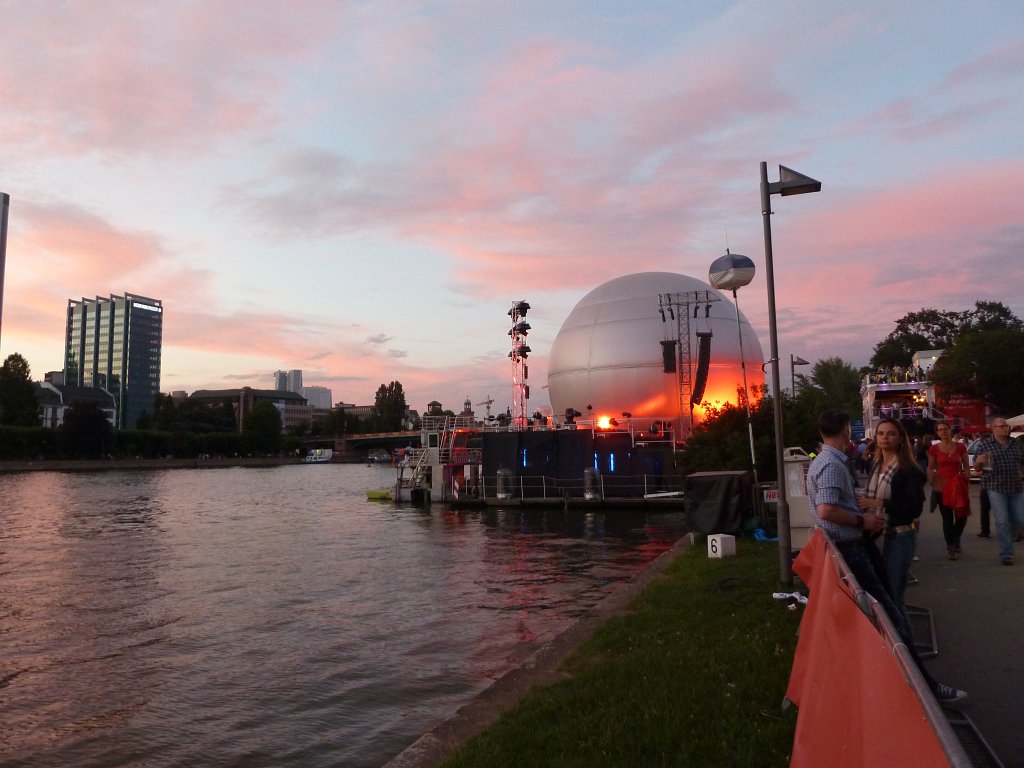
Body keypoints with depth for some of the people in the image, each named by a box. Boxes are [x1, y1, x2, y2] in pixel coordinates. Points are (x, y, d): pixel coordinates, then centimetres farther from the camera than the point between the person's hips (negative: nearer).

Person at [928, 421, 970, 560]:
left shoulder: (960, 447, 1)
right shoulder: (934, 449, -1)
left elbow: (966, 466, 6)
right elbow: (930, 469, 5)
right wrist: (933, 484, -2)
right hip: (942, 487, -1)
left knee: (962, 516, 0)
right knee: (947, 519, 2)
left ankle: (955, 539, 28)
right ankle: (950, 546, 16)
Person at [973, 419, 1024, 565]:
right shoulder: (984, 444, 0)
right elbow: (976, 467, 2)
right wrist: (979, 461, -19)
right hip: (996, 487, -4)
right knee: (1002, 521, -7)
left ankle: (1005, 543, 30)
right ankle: (1006, 554, -1)